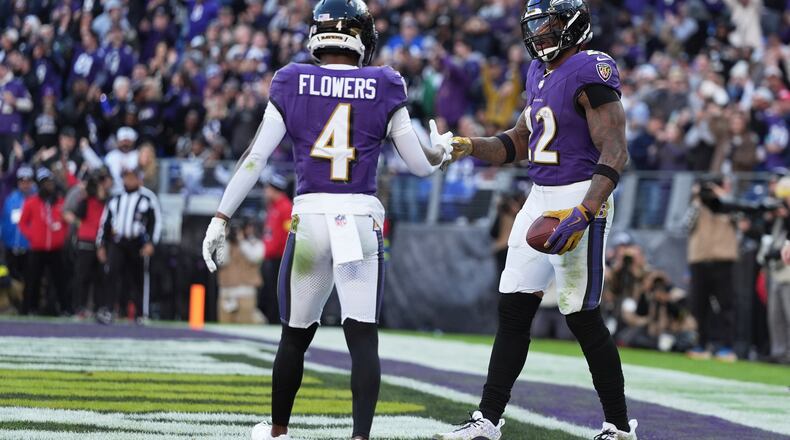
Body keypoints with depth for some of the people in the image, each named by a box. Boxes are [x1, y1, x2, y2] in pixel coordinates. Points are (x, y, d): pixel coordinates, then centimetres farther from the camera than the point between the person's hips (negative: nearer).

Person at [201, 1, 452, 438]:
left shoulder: (292, 84, 3)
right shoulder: (383, 89, 3)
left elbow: (255, 158, 0)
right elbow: (421, 164, 11)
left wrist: (221, 218, 4)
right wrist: (442, 148, 34)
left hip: (309, 218, 1)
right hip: (363, 220, -1)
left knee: (295, 336, 16)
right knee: (363, 337, -2)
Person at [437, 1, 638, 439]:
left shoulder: (589, 73, -13)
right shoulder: (540, 74, 14)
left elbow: (614, 152, -19)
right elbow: (518, 142, 25)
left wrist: (583, 213, -27)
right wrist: (469, 147, 8)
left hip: (579, 199, -9)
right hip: (540, 200, 9)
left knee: (582, 317, -5)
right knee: (513, 308, 7)